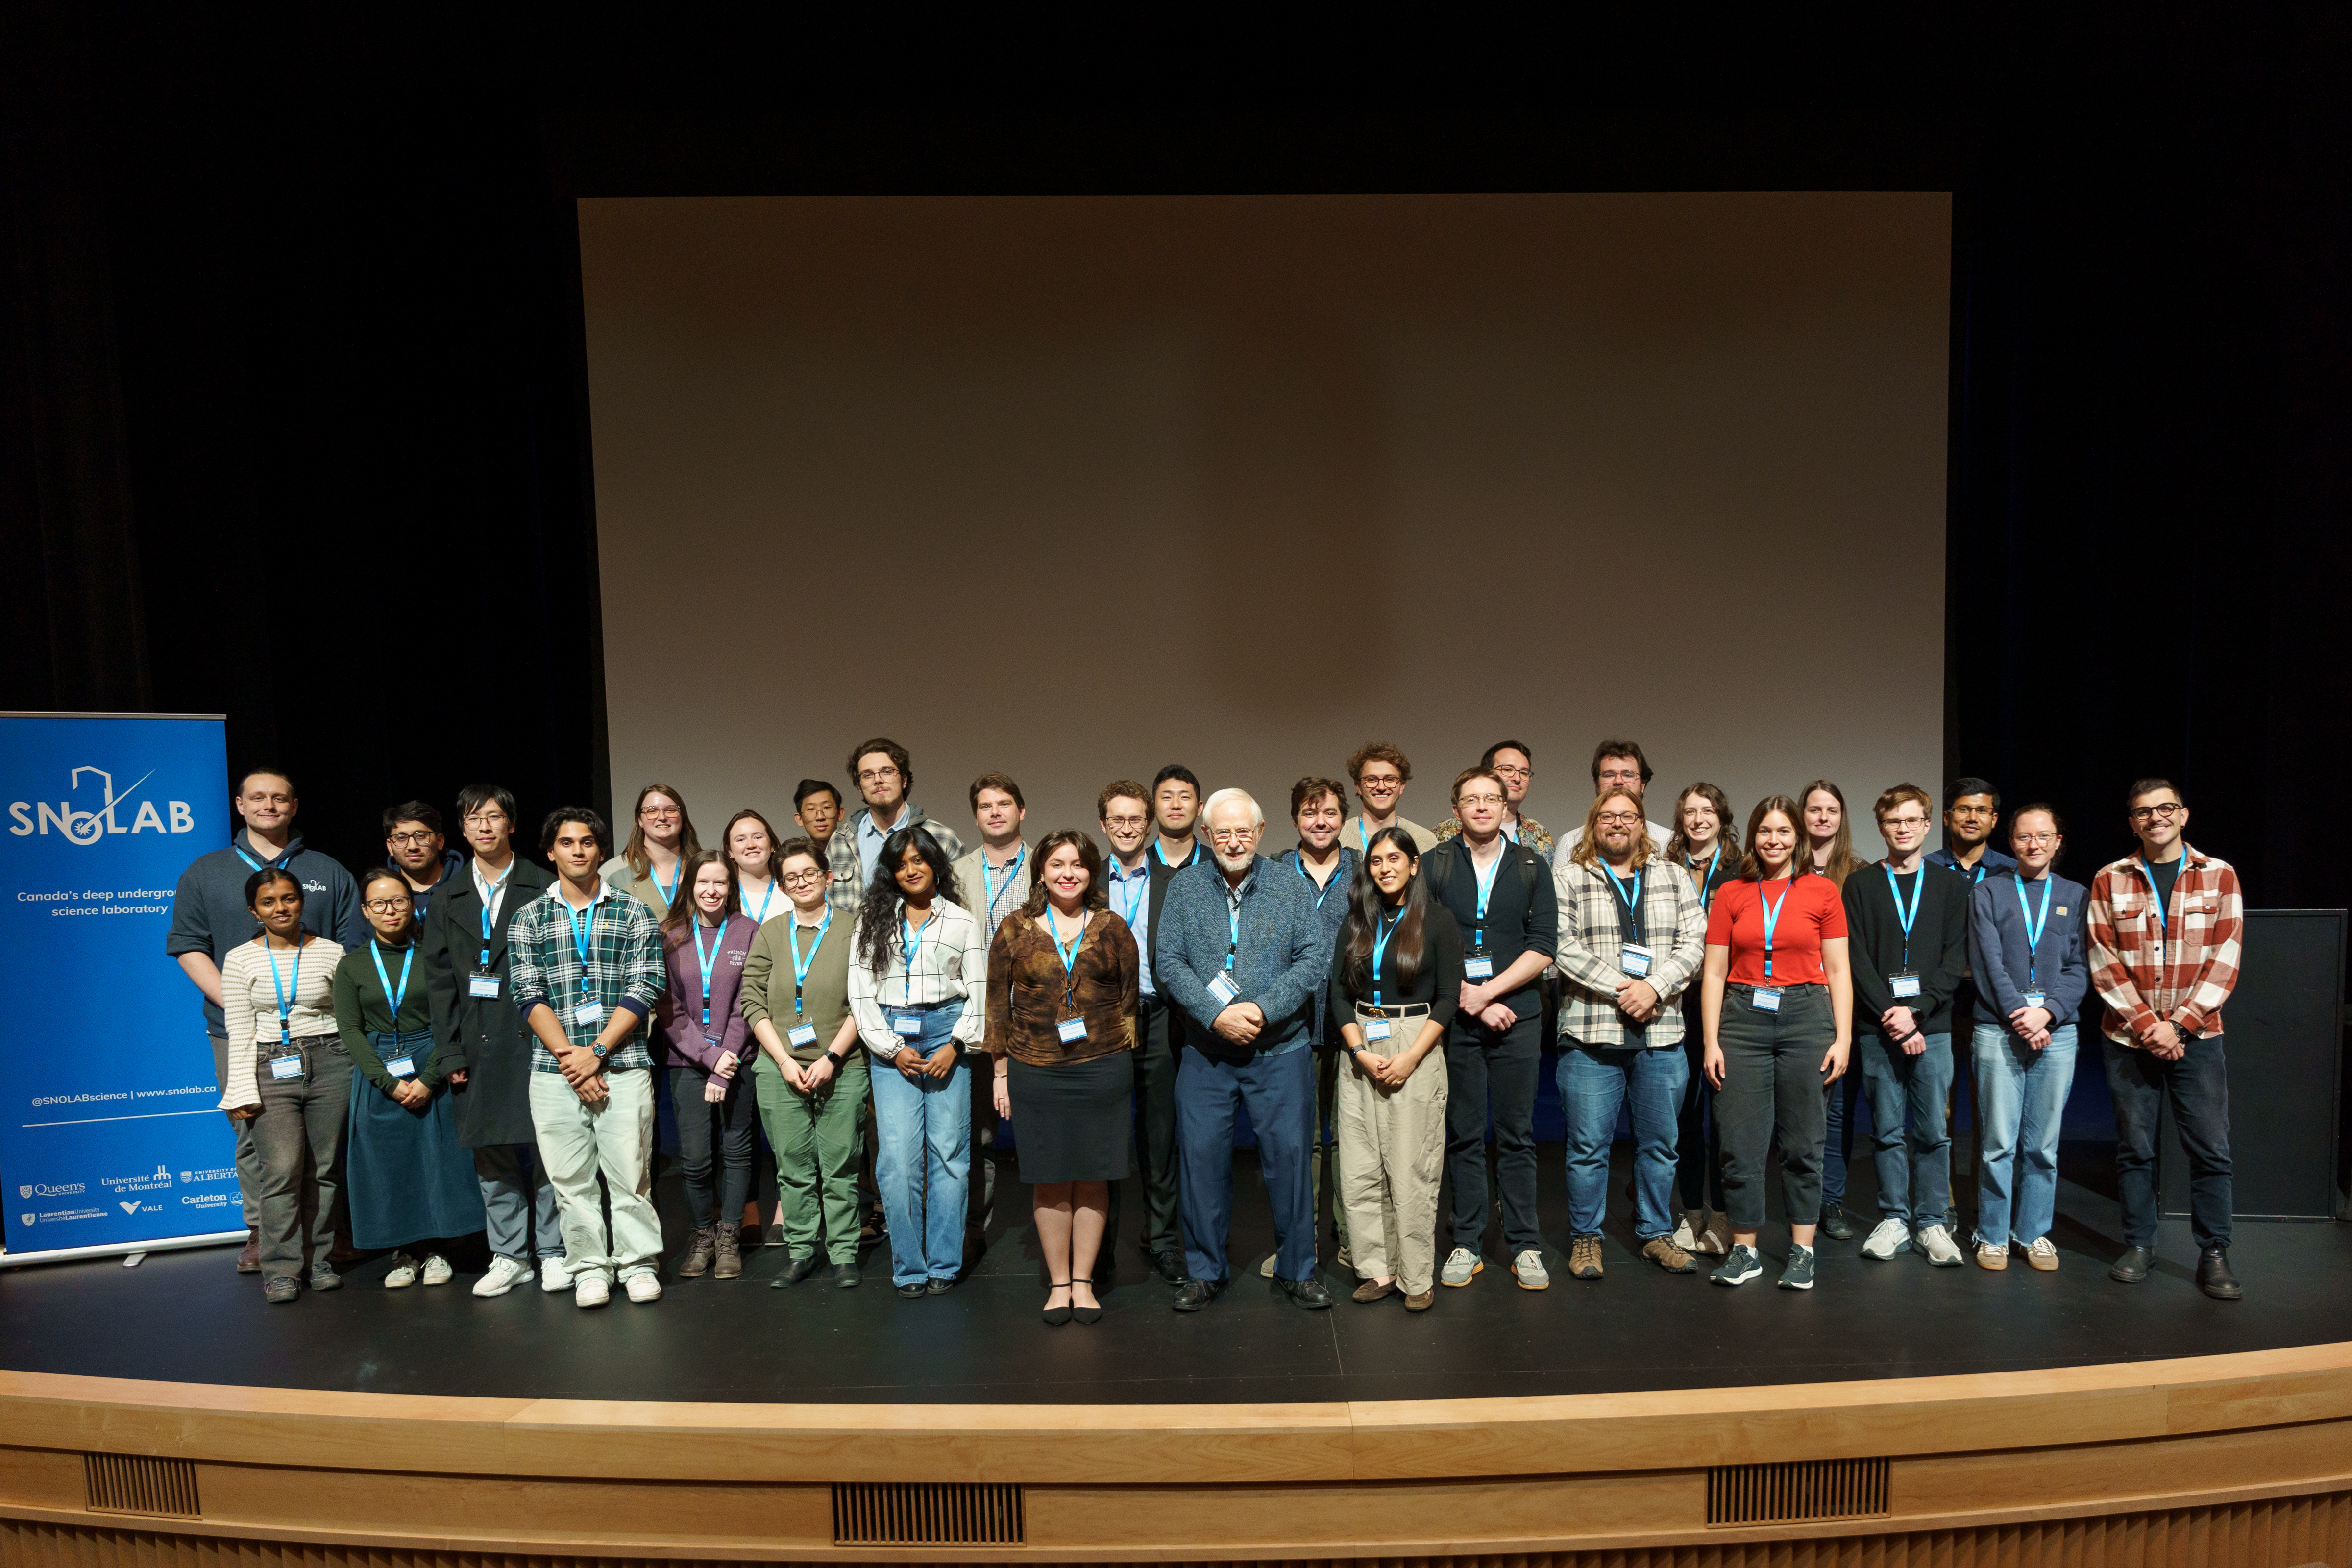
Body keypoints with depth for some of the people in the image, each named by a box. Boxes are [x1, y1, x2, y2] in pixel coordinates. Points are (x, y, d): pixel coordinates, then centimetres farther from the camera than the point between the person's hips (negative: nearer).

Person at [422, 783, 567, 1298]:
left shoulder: (544, 889, 2)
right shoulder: (448, 903, 13)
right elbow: (440, 982, 10)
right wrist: (450, 1053, 3)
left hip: (537, 1040, -3)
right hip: (479, 1048, 4)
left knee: (547, 1149, -1)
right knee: (490, 1153, 8)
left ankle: (553, 1251, 12)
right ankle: (509, 1255, 20)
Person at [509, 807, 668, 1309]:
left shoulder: (634, 913, 6)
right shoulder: (528, 919, 10)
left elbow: (644, 991, -2)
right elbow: (529, 995, 2)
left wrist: (596, 1052, -10)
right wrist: (568, 1057, -9)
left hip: (623, 1065, -1)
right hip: (554, 1070, 2)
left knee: (630, 1172, 0)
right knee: (570, 1177, 5)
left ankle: (639, 1265, 13)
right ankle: (589, 1269, 17)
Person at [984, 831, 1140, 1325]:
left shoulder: (1112, 928, 5)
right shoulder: (1016, 930, 4)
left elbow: (1130, 1001, 9)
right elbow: (998, 1004, 7)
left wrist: (1127, 1064, 5)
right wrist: (1001, 1071, 4)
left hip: (1103, 1070, 0)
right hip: (1036, 1073, 0)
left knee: (1093, 1175, 7)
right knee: (1049, 1178, 6)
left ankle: (1084, 1281, 22)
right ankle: (1059, 1283, 21)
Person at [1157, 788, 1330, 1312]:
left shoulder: (1290, 888, 2)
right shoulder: (1184, 887, 3)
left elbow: (1312, 960, -4)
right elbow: (1168, 961, -3)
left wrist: (1263, 1010, -16)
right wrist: (1217, 1015, -15)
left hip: (1281, 1048, -1)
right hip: (1205, 1051, 1)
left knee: (1289, 1155, 4)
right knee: (1203, 1157, 5)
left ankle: (1298, 1270, 21)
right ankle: (1204, 1272, 21)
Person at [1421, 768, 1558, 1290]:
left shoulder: (1531, 866, 7)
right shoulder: (1433, 865, 4)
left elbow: (1543, 948, 0)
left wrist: (1487, 991, -10)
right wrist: (1468, 999, -10)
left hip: (1517, 1017, 1)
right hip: (1454, 1017, -1)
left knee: (1517, 1135, 6)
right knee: (1463, 1134, 6)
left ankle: (1525, 1246, 16)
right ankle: (1467, 1244, 16)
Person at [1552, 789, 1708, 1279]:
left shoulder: (1673, 877, 13)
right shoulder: (1568, 880, 4)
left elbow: (1694, 941, 4)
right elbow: (1563, 946, -6)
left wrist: (1654, 988, -11)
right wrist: (1620, 990, -13)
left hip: (1662, 1036, 3)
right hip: (1591, 1034, -3)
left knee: (1659, 1143, 11)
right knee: (1589, 1144, 2)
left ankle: (1656, 1233, 27)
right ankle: (1585, 1238, 17)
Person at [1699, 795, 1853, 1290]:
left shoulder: (1822, 891, 5)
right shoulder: (1730, 895, 7)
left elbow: (1838, 971, 5)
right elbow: (1714, 974, 6)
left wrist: (1843, 1038, -2)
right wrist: (1711, 1042, 0)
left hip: (1806, 1016, -1)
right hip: (1743, 1019, 1)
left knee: (1803, 1142, 5)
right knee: (1740, 1142, 2)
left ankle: (1802, 1251, 19)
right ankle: (1744, 1250, 15)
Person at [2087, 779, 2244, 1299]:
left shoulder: (2220, 876, 4)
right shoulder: (2109, 881, 3)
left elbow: (2224, 961, -3)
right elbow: (2104, 964, -1)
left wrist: (2177, 1025, -11)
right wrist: (2145, 1024, -11)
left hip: (2197, 1037, 0)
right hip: (2129, 1037, 0)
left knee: (2211, 1150, 0)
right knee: (2134, 1148, 6)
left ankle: (2214, 1255, 12)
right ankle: (2139, 1246, 17)